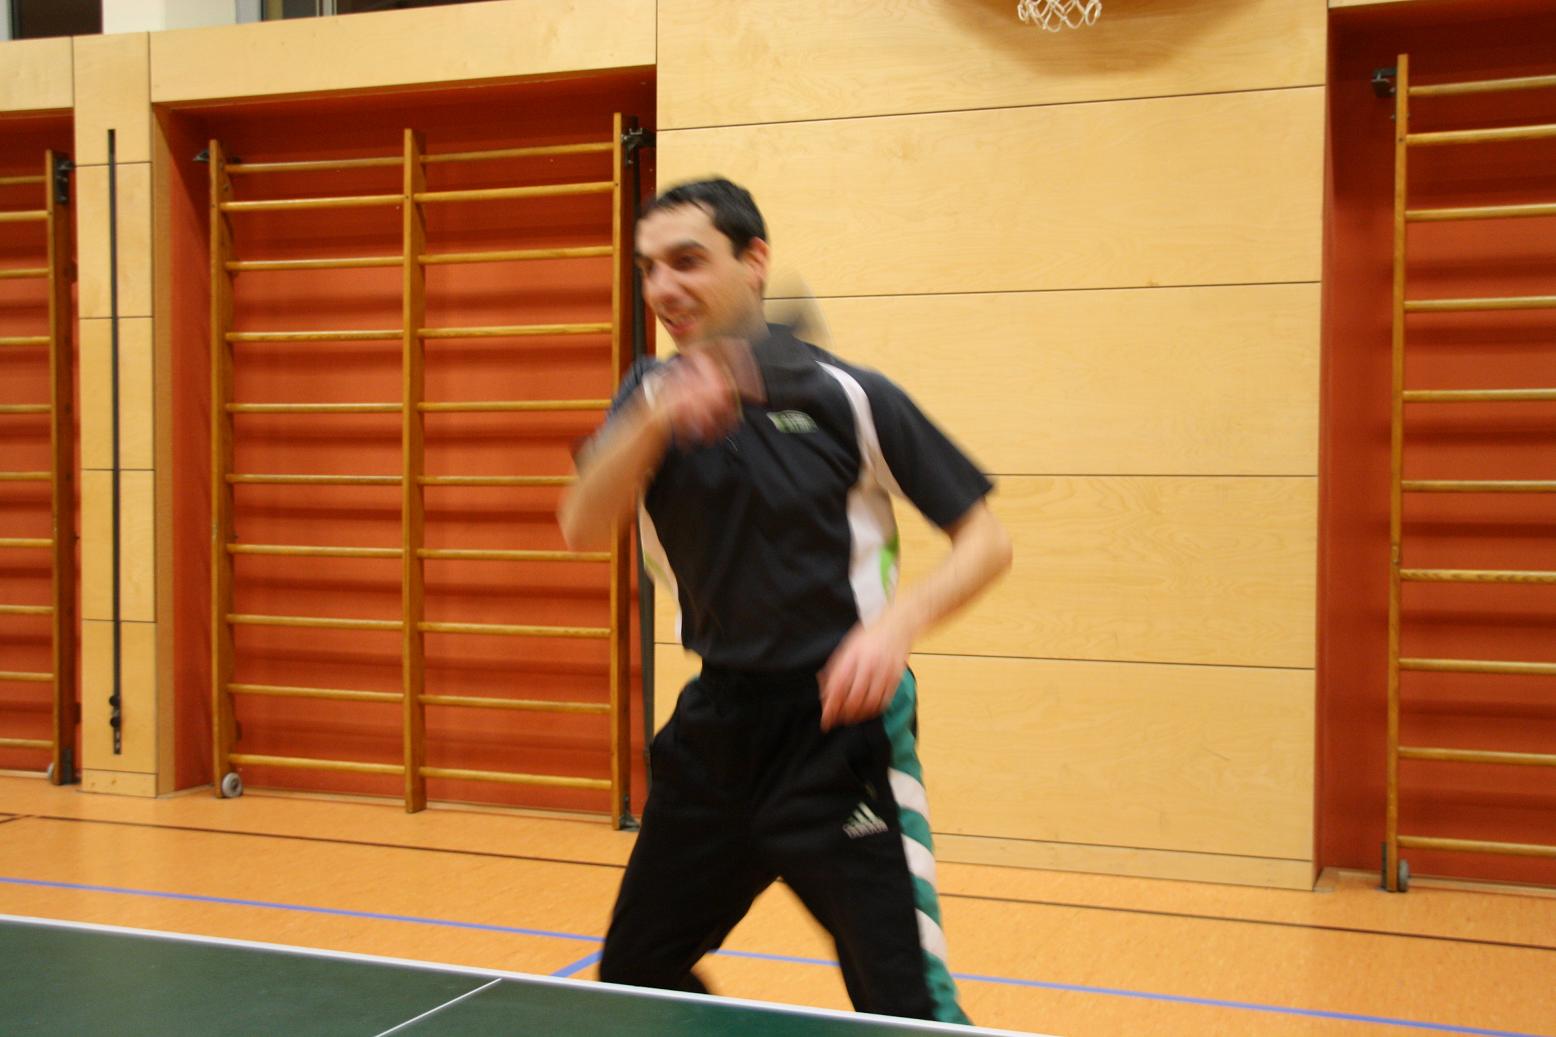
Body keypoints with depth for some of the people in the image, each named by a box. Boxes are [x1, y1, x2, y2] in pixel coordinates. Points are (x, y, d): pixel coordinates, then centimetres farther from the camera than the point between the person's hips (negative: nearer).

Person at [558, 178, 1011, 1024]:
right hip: (716, 724, 5)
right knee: (632, 975, 16)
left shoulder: (846, 398, -8)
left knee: (905, 1007, -8)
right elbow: (582, 528, -14)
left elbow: (986, 541, -5)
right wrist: (657, 421, -31)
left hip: (839, 725, -5)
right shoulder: (653, 397, 3)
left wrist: (899, 621, -23)